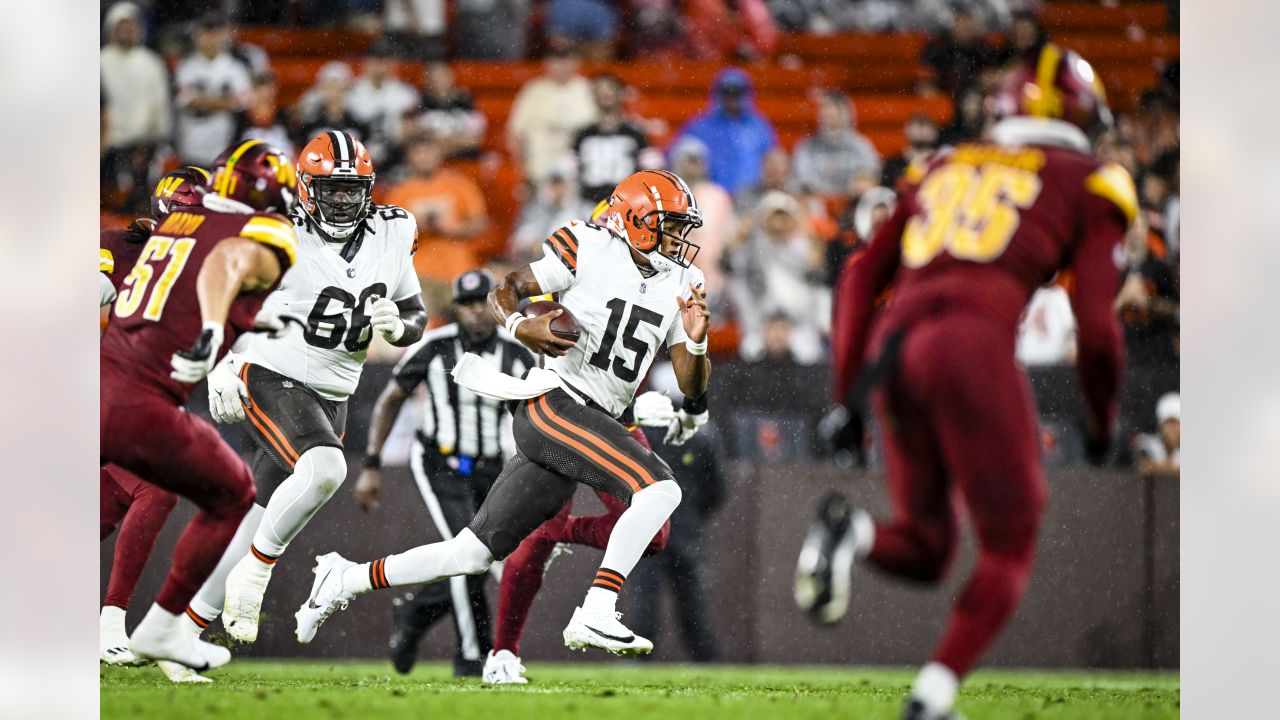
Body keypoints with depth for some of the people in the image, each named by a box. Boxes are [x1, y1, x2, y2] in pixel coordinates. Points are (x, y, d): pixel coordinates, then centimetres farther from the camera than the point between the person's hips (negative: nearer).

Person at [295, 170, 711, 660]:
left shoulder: (680, 284, 12)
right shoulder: (587, 248, -4)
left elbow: (692, 388, 11)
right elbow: (503, 290, -3)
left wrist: (696, 342, -10)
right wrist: (520, 327, -25)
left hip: (594, 422, 7)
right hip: (553, 403, -7)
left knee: (472, 554, 7)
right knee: (660, 489, -24)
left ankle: (346, 580, 21)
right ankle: (596, 615, -26)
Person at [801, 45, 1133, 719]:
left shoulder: (941, 169, 25)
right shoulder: (1088, 186, 12)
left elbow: (861, 278, 20)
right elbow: (1096, 325, 5)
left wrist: (846, 396, 21)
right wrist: (1101, 420, 20)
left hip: (892, 341, 5)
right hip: (975, 344, -5)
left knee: (923, 548, 18)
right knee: (1008, 548, 10)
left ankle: (850, 531, -15)